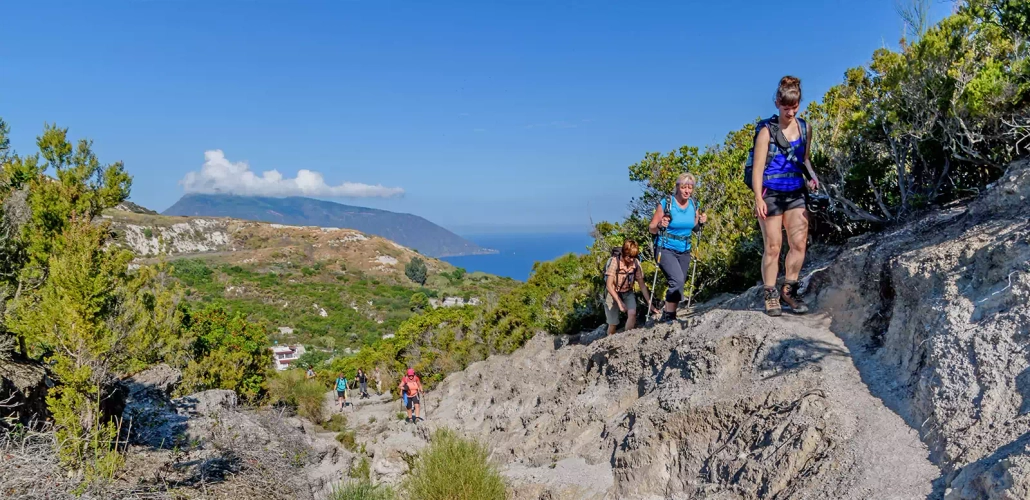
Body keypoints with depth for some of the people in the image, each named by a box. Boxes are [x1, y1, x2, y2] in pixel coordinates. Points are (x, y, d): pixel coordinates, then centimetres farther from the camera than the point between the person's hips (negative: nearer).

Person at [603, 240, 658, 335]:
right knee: (613, 324, -2)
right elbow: (609, 285, -23)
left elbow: (642, 285, -4)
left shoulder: (636, 263, -13)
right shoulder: (615, 262, -25)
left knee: (632, 313, -24)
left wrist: (650, 303, -8)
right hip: (613, 293, -3)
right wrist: (619, 302, -29)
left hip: (627, 293, 3)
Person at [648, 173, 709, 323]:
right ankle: (667, 316, -9)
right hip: (666, 249, -6)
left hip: (684, 251, 6)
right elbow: (652, 228, -7)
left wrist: (701, 221, -3)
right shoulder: (666, 203, -13)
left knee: (679, 284, 11)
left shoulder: (694, 205, 2)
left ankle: (670, 316, 28)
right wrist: (660, 226, -28)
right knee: (678, 280, -23)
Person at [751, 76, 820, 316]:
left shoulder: (805, 128, 8)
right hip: (771, 194, -5)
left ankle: (789, 291, 11)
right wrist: (758, 199, -19)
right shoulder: (767, 130, -7)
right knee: (773, 247, -2)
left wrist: (812, 177, 1)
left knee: (799, 244, -3)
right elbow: (758, 167, -10)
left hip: (795, 193, 5)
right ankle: (770, 296, 8)